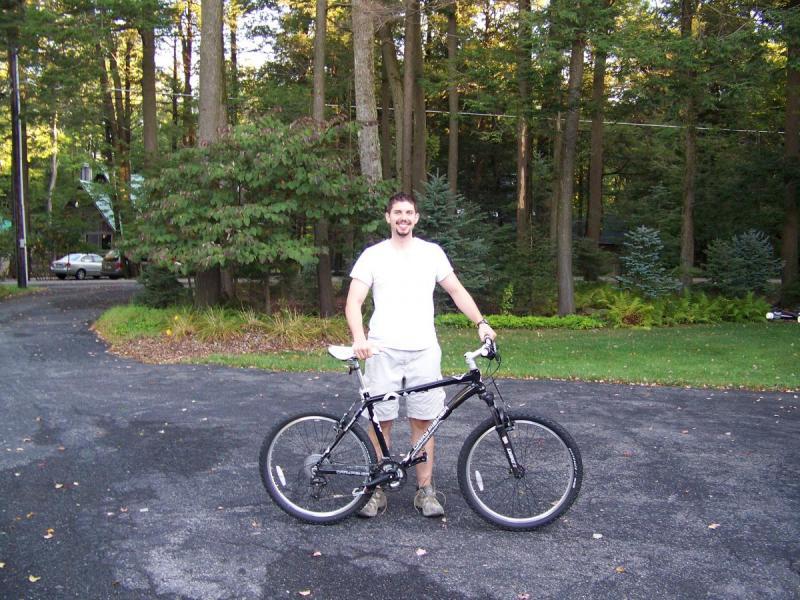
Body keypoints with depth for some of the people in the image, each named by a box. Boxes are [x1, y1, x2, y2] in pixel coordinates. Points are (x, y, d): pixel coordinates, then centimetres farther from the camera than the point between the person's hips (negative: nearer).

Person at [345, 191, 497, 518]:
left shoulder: (432, 253, 9)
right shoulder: (373, 255, 4)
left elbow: (456, 290, 12)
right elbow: (354, 301, -3)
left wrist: (481, 323, 0)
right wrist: (359, 337, -21)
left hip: (423, 351, 1)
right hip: (383, 352, -1)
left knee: (423, 421, 5)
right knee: (381, 421, 3)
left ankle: (425, 491, 15)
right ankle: (377, 490, 15)